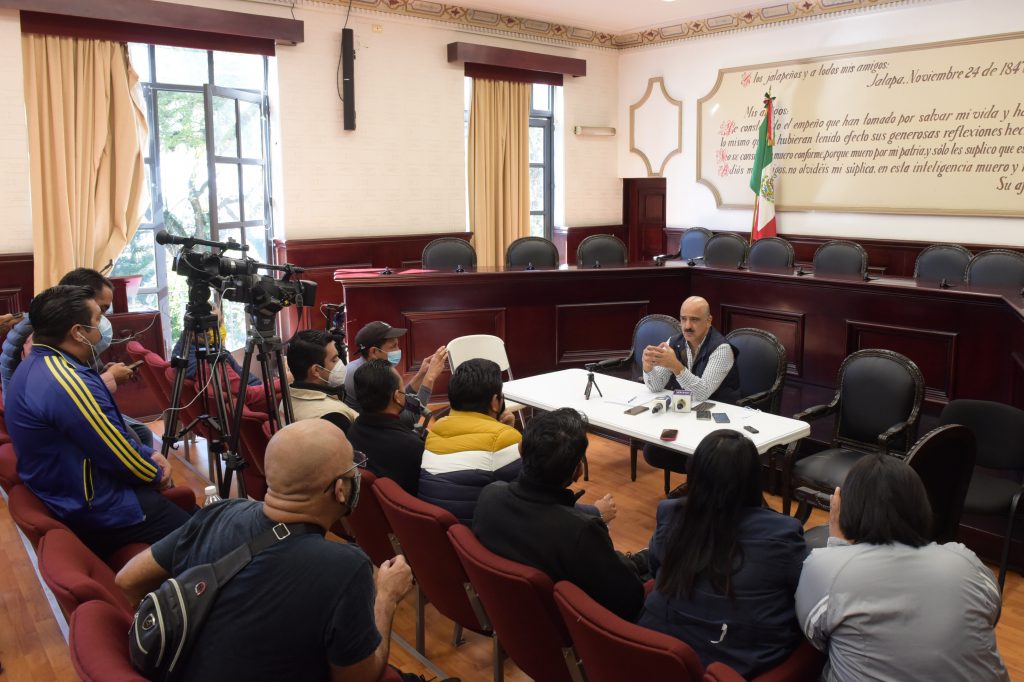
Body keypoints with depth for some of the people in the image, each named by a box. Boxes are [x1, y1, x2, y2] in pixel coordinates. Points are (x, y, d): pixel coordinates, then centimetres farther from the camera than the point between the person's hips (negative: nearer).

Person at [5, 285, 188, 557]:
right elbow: (124, 459, -20)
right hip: (97, 509, -10)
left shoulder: (35, 366, 5)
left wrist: (149, 454, 4)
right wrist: (157, 474, -2)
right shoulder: (68, 382, -28)